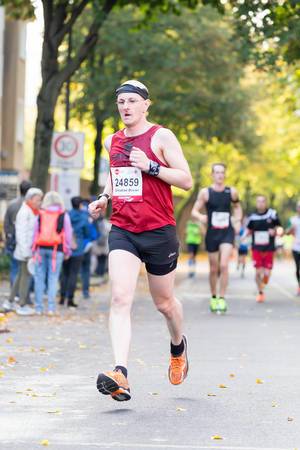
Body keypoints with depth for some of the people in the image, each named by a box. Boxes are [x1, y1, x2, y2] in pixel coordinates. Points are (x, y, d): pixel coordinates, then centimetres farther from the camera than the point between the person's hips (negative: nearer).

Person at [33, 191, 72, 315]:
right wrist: (67, 251, 9)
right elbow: (68, 234, 1)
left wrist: (34, 249, 13)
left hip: (41, 248, 2)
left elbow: (35, 233, 8)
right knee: (53, 278, 0)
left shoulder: (40, 214, 6)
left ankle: (39, 307, 5)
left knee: (39, 278, 6)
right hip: (56, 249, -2)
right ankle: (51, 307, -3)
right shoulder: (64, 215, 1)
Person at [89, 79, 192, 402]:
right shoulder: (112, 142, 12)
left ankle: (178, 347, 45)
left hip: (159, 231, -3)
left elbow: (186, 181, -8)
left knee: (164, 303, 12)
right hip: (122, 230, 3)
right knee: (120, 299, -16)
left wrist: (150, 166, -19)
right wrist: (105, 197, 12)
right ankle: (120, 375, -28)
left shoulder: (162, 137, -4)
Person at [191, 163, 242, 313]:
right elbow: (194, 211, -3)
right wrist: (200, 217, -25)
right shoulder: (205, 192, -3)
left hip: (227, 233, 0)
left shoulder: (232, 192, 2)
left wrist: (238, 220, 5)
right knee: (214, 269, 9)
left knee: (224, 265, -17)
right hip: (212, 234, 0)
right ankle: (213, 297, 29)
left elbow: (237, 207, 21)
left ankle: (222, 298, -10)